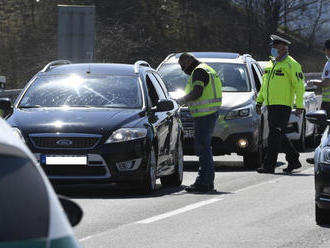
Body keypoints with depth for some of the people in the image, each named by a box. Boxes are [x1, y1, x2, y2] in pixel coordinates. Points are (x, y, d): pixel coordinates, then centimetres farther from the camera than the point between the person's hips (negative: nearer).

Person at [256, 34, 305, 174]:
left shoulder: (291, 65, -7)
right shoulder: (270, 64, 17)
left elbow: (299, 86, -10)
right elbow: (264, 85, 25)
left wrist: (299, 106, -15)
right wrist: (259, 101, 19)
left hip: (283, 105, -8)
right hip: (271, 105, 8)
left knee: (275, 134, -12)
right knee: (279, 136, 11)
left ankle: (269, 165, -14)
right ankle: (294, 161, 23)